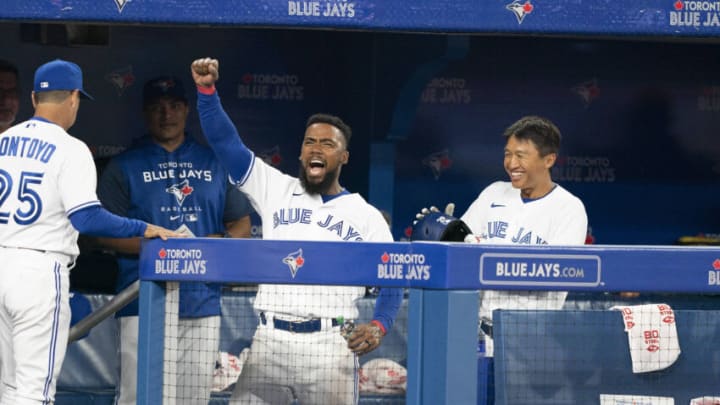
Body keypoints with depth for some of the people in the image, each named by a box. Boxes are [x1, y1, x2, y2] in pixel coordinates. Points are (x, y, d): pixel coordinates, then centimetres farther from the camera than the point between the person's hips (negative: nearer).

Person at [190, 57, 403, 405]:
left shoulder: (366, 216, 11)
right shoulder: (276, 191, 14)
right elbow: (226, 141, 7)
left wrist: (378, 325, -7)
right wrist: (207, 89, -6)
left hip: (330, 347, -1)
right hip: (270, 341, 1)